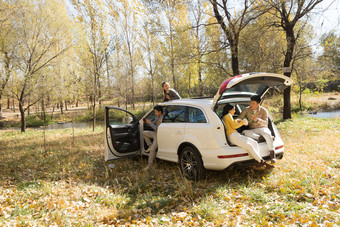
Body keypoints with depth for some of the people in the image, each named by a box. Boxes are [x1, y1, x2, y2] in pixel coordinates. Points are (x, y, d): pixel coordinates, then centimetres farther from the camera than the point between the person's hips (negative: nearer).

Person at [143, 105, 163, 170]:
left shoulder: (162, 119, -24)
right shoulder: (157, 117, 6)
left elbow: (157, 129, -27)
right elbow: (153, 124, 16)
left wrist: (150, 123, -25)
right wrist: (146, 122, -1)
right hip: (155, 133, 10)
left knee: (153, 149, -16)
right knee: (144, 133, 10)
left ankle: (149, 165, -8)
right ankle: (150, 146, 10)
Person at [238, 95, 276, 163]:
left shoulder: (263, 110, -2)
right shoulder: (246, 110, 3)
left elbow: (265, 123, -12)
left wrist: (257, 119, -32)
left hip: (262, 128, -2)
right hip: (252, 131, 2)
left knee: (267, 135, -36)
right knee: (245, 132, -31)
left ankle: (272, 155, -29)